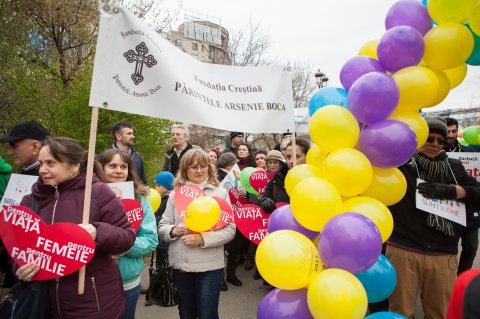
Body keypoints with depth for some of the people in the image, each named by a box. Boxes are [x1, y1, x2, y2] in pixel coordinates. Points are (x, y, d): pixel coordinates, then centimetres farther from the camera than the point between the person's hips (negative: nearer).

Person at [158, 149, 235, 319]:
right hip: (180, 265, 3)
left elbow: (229, 230, -8)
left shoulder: (220, 192, -4)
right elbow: (162, 227, 4)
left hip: (210, 266, -2)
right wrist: (174, 230, -17)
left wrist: (202, 239, -20)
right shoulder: (175, 194, 3)